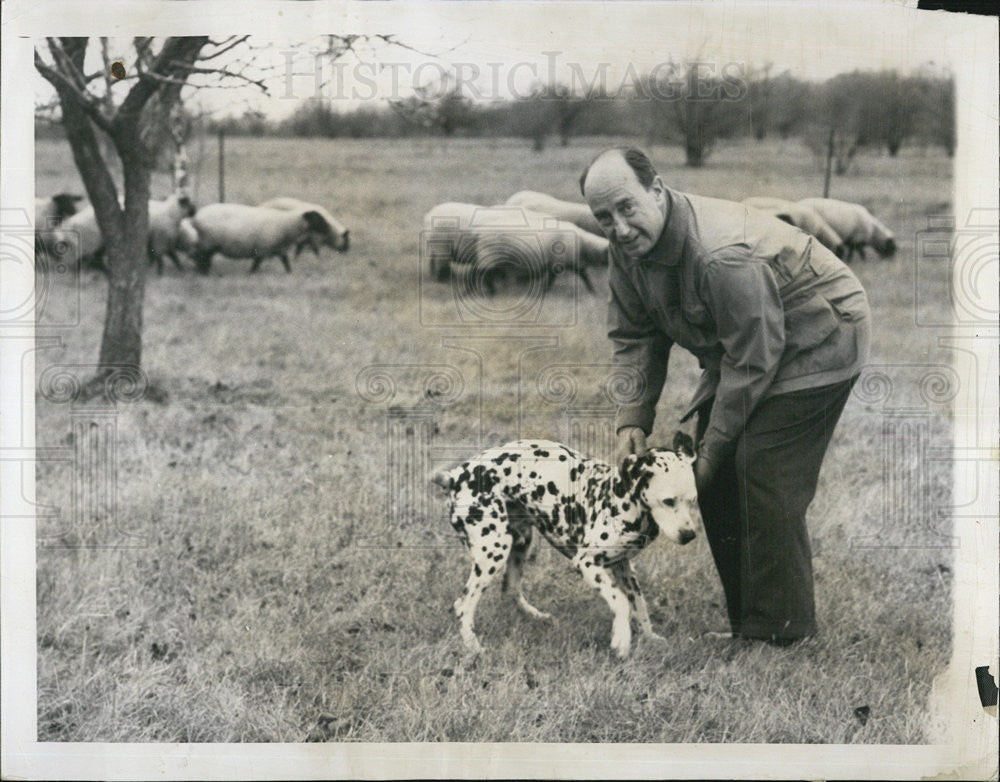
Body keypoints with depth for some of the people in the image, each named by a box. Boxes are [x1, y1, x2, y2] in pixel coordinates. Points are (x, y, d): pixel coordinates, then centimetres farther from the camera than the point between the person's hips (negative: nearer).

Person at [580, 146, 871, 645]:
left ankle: (780, 628, -7)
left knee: (761, 470, -17)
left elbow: (752, 359, -30)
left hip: (816, 341, -9)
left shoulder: (720, 257, -37)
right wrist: (632, 420, -11)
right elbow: (634, 338, 1)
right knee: (717, 478, 5)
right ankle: (743, 619, 16)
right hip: (742, 345, 9)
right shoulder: (627, 249, -10)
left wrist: (711, 447, -23)